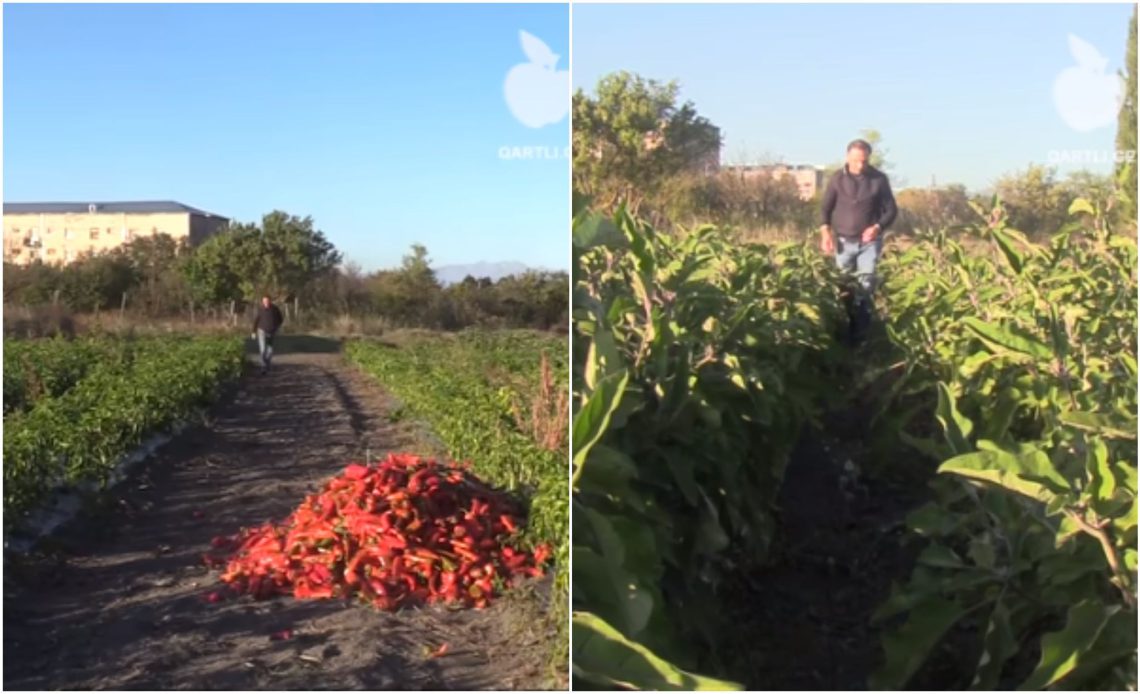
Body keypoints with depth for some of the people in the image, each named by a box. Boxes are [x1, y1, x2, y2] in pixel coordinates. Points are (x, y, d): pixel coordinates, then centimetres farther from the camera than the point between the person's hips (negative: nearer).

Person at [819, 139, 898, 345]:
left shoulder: (879, 179, -3)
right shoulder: (838, 178, 0)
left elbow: (891, 209, 2)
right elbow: (826, 207, 5)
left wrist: (878, 227, -17)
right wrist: (825, 232, -10)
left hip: (869, 242, -1)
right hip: (843, 241, 2)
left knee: (865, 289, -8)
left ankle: (859, 337, -5)